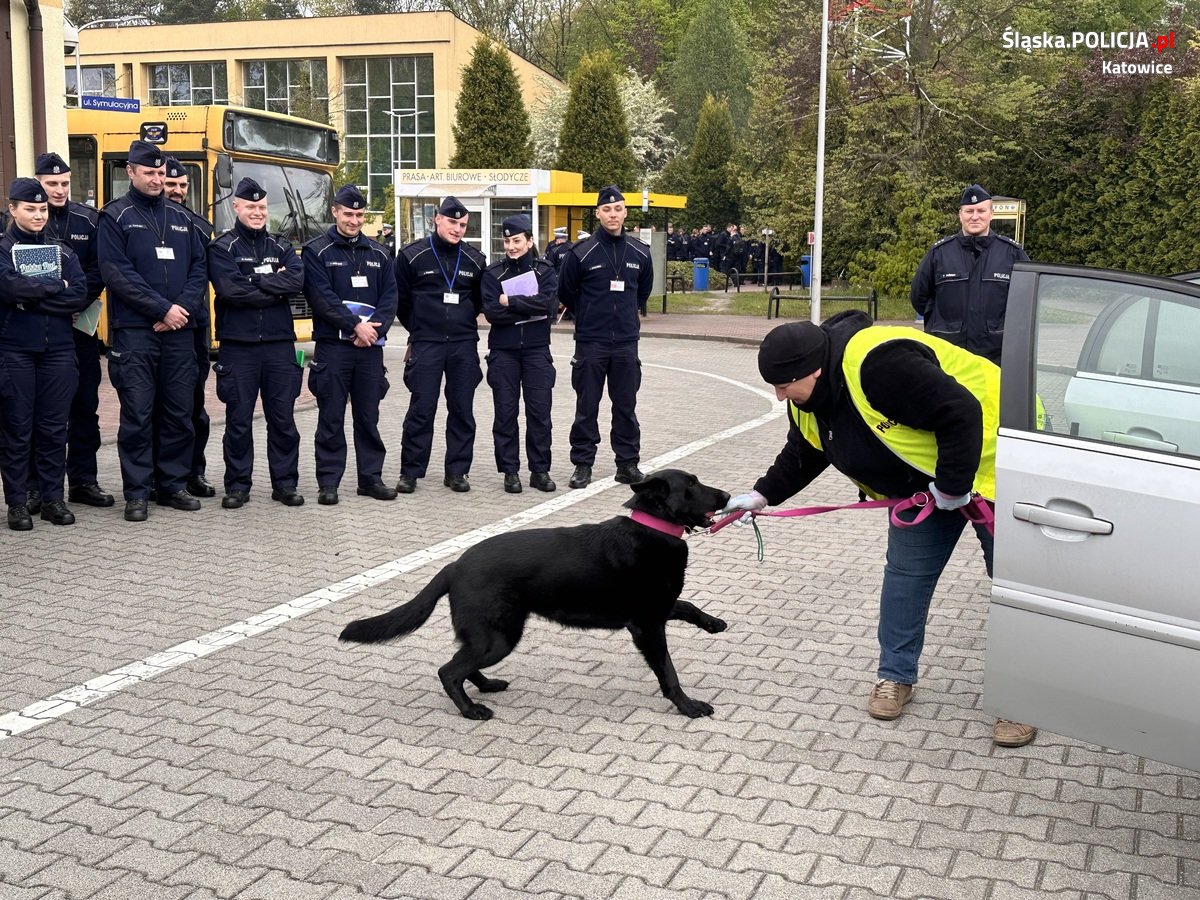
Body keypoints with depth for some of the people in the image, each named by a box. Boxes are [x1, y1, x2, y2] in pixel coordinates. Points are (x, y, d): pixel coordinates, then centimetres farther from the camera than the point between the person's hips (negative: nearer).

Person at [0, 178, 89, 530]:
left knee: (54, 428, 6)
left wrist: (32, 298, -11)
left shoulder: (62, 251, 10)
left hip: (58, 350, 3)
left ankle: (53, 498, 14)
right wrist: (56, 287, -10)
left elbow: (79, 297, -4)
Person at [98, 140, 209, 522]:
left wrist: (184, 307, -8)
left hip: (180, 331, 4)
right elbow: (117, 274, -9)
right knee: (137, 415, -2)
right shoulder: (115, 217, 1)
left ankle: (173, 485, 17)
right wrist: (163, 309, -13)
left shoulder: (181, 217, 14)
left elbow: (199, 269, 10)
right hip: (135, 332, -4)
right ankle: (137, 493, 4)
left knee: (179, 413, 7)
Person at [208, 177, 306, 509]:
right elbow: (229, 290, -16)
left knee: (283, 419, 7)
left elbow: (297, 282, -8)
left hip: (280, 344, 3)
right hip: (238, 346, -3)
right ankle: (237, 486, 13)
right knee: (239, 420, 3)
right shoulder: (222, 248, 1)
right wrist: (275, 288, -10)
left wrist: (253, 280, -13)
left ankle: (285, 483, 16)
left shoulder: (281, 247, 12)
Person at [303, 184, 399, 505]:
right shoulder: (316, 251, 0)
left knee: (369, 416, 9)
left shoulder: (379, 254, 12)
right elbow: (321, 297, -10)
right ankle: (328, 482, 7)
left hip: (371, 346, 4)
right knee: (331, 418, 1)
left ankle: (371, 477, 17)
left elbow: (389, 297, 5)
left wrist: (374, 328, -11)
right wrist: (355, 325, -16)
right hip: (332, 345, -3)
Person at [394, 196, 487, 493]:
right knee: (421, 409, -2)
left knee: (462, 410, 5)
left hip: (464, 345, 3)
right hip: (425, 345, -3)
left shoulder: (474, 260, 7)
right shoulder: (412, 256, -1)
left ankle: (458, 471, 14)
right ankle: (410, 471, 6)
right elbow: (400, 299, 8)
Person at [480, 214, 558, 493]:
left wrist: (511, 302, -14)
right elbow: (492, 312, -9)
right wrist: (531, 309, -12)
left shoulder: (545, 271, 5)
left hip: (537, 350, 0)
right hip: (503, 352, 0)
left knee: (539, 412, 0)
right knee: (505, 412, 2)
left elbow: (549, 303, -14)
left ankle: (540, 470, 10)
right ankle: (510, 471, 10)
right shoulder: (493, 274, 5)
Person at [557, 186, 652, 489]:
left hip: (626, 342, 3)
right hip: (590, 342, -3)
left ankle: (628, 463, 17)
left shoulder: (639, 253, 4)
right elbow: (565, 293, 5)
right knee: (587, 407, 2)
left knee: (626, 406, 8)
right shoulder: (582, 253, -6)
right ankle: (582, 464, 11)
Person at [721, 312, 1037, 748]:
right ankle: (896, 676, 20)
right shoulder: (809, 401, -5)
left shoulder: (878, 364, -36)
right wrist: (763, 495, 1)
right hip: (923, 484, 8)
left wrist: (953, 485, -27)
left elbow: (961, 415, -35)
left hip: (985, 462, -8)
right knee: (905, 573, 6)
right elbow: (802, 456, 12)